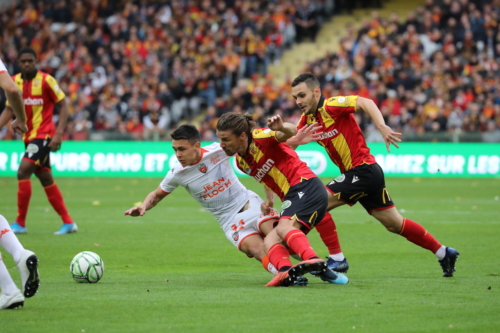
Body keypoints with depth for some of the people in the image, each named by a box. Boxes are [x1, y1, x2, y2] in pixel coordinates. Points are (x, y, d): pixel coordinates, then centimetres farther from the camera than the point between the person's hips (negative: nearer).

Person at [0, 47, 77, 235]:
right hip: (28, 136, 7)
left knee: (23, 172, -17)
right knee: (45, 179, 10)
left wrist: (59, 133, -16)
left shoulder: (45, 80, -11)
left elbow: (63, 105, -8)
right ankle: (68, 223, 18)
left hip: (44, 135, -7)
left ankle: (20, 223, -11)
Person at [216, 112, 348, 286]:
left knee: (284, 227, -32)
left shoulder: (260, 138, -9)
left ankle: (314, 261, -57)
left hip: (306, 187, -9)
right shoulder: (241, 161, 16)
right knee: (270, 240, -8)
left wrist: (282, 128, -51)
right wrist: (269, 200, 18)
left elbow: (291, 132, -28)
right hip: (292, 196, 9)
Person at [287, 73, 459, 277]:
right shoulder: (307, 119, 10)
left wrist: (382, 127, -42)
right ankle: (444, 253, 24)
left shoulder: (331, 106, -15)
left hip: (364, 170, -9)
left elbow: (365, 103, -28)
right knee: (395, 224, 14)